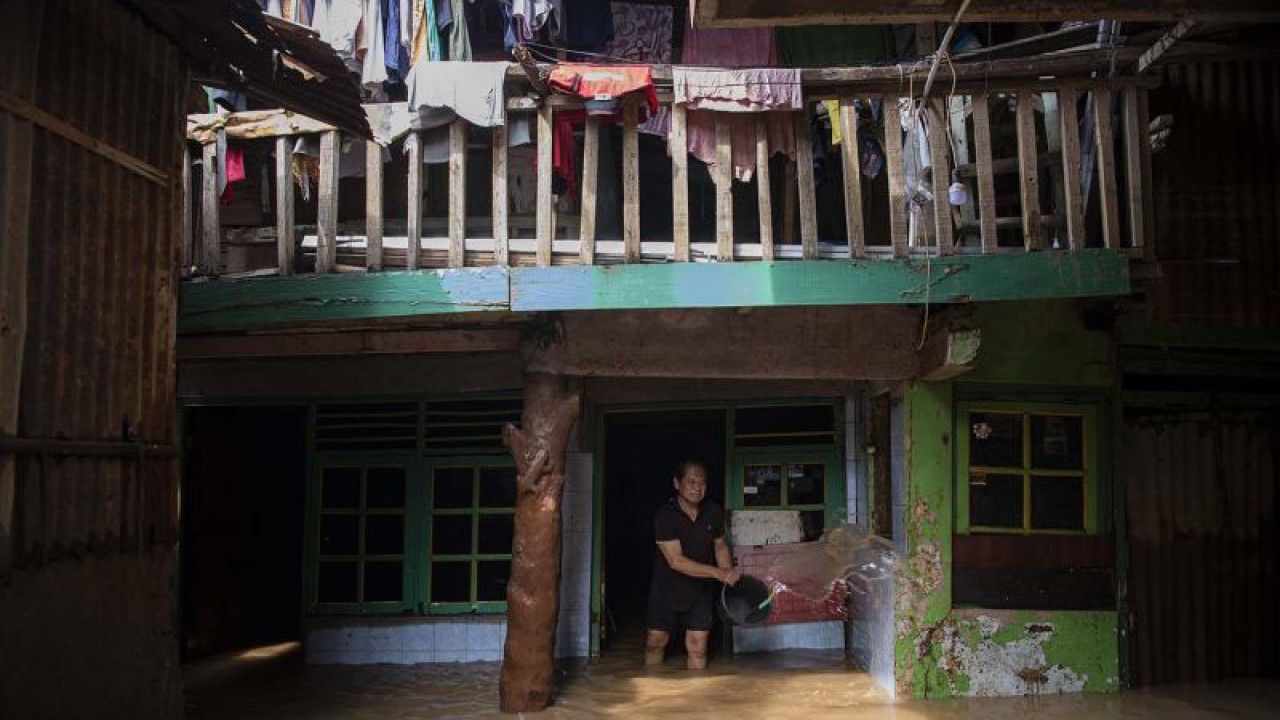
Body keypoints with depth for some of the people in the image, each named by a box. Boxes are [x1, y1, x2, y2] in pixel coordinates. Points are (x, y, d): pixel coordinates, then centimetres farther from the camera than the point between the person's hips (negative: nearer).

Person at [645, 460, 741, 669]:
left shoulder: (714, 512, -8)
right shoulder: (665, 516, -23)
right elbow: (676, 561, -28)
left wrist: (729, 574, -8)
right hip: (667, 589, -2)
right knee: (656, 641, 8)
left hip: (700, 590, 3)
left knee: (697, 647, -1)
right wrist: (717, 573, -34)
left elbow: (720, 545, 9)